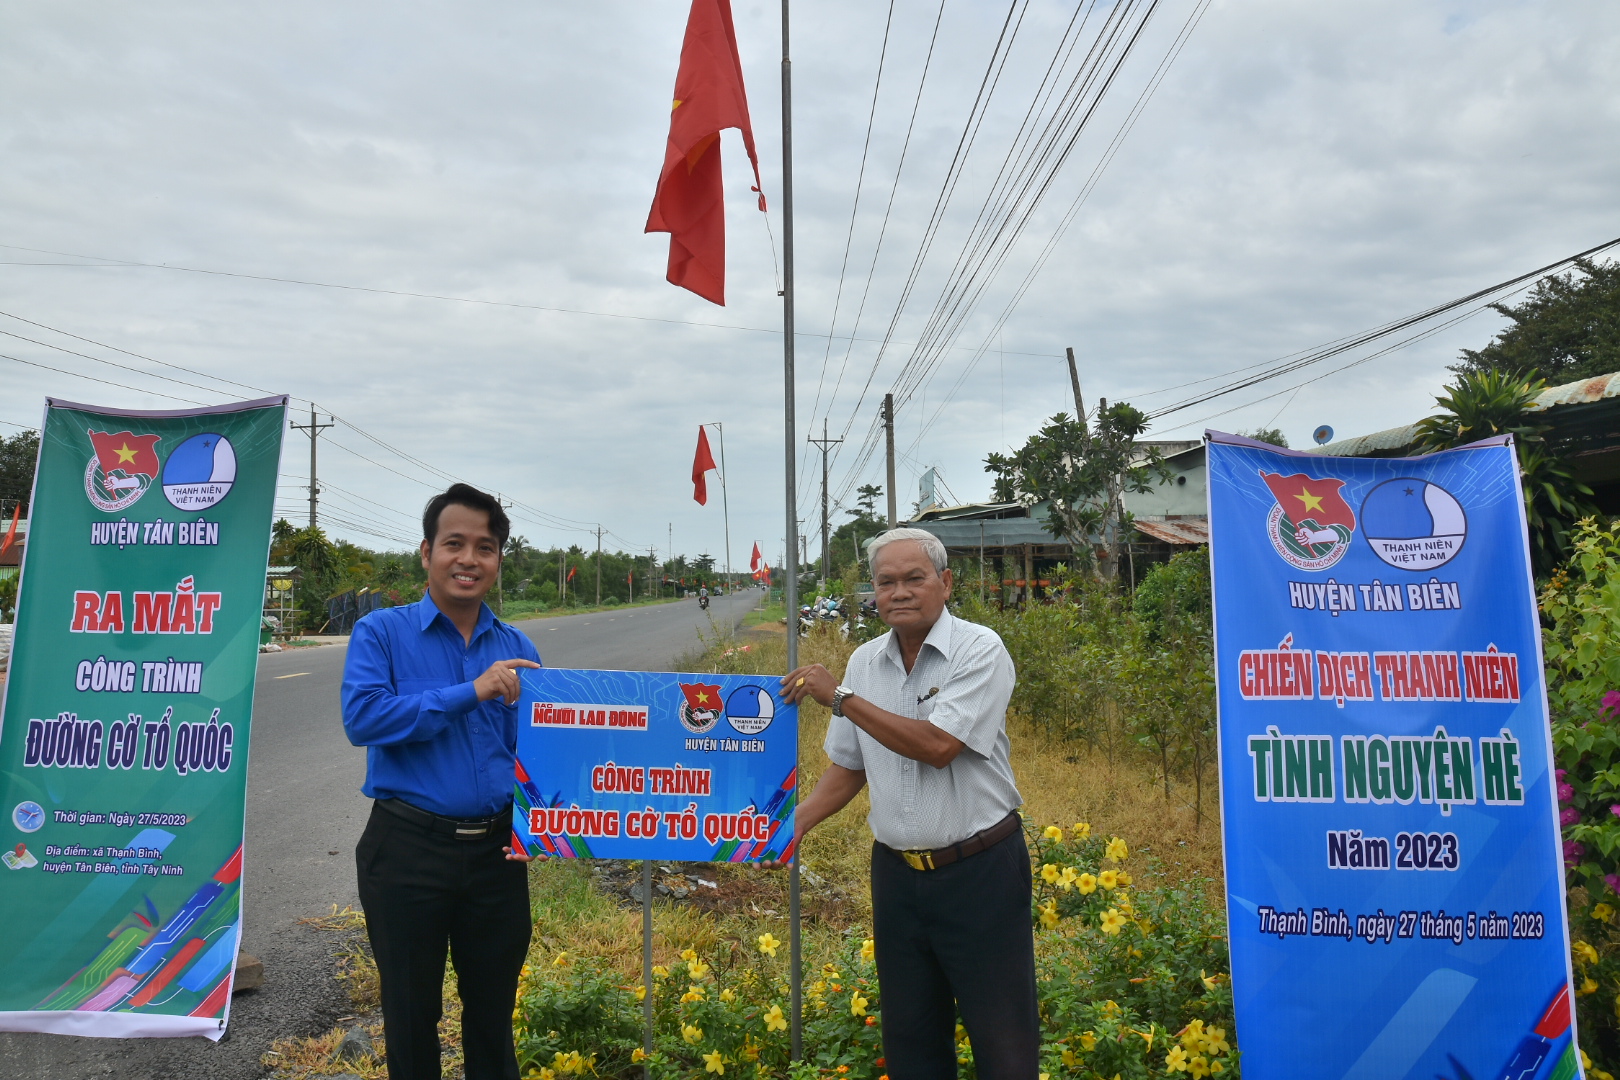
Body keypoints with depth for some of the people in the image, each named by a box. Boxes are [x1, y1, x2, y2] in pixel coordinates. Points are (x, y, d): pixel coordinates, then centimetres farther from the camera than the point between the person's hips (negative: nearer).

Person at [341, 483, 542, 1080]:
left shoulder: (517, 650, 6)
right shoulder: (381, 633, -4)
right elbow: (362, 716, -20)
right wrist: (469, 693, -23)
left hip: (495, 851, 3)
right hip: (408, 849, -3)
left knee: (492, 1010, 17)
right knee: (411, 1013, 15)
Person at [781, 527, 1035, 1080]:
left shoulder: (980, 650, -12)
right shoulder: (864, 662, 5)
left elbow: (938, 746, -24)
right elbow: (848, 766, 14)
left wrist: (839, 697, -20)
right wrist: (796, 821, -2)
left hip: (980, 869, -5)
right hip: (896, 872, 5)